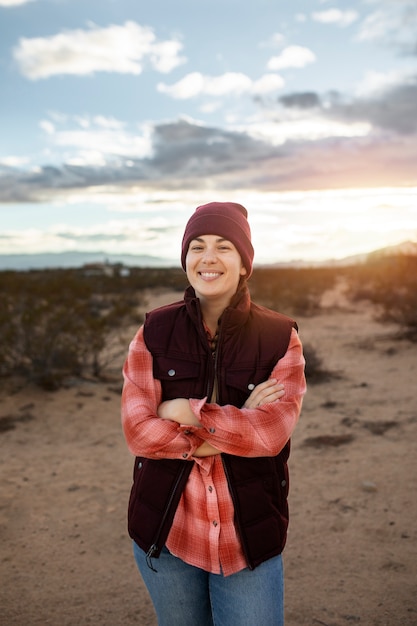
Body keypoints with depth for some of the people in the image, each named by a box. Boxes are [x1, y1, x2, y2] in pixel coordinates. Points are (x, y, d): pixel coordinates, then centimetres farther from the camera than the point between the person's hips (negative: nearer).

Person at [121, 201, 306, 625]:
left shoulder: (280, 337, -8)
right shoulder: (155, 331, -6)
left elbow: (273, 432, -18)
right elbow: (137, 430, -14)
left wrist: (188, 412, -17)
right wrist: (239, 426, -17)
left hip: (249, 536, -1)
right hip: (166, 529, 2)